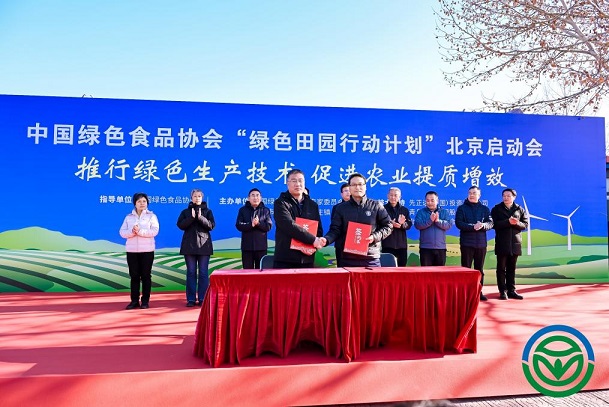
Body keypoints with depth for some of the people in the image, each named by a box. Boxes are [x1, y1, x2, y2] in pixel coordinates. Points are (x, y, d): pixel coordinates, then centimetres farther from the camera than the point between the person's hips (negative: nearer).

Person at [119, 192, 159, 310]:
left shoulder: (151, 216, 4)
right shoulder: (129, 217, 11)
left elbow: (154, 231, -10)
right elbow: (122, 232, 1)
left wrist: (140, 231, -22)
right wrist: (132, 232, -18)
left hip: (147, 250, -2)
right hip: (131, 250, 2)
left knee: (146, 275, 2)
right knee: (134, 276, 4)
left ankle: (145, 301, 9)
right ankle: (134, 300, 12)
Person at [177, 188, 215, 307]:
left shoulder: (208, 211, 8)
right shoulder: (185, 212, 10)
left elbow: (211, 225, -5)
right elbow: (180, 225, -4)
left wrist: (200, 217, -18)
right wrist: (191, 217, -15)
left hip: (204, 245, -1)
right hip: (189, 245, 1)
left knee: (203, 273, -1)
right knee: (191, 272, 2)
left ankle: (202, 299, 4)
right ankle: (191, 299, 7)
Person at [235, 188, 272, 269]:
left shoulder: (265, 210, 6)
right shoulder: (243, 210, 6)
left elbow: (269, 226, -3)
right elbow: (239, 226, -4)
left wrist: (258, 223, -19)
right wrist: (251, 225, -19)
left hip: (261, 245, 0)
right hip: (247, 246, 0)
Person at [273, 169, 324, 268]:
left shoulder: (313, 205, 16)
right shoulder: (280, 203, 0)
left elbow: (319, 230, 13)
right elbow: (289, 226, -14)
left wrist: (314, 246, -8)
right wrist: (312, 240, -16)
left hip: (307, 260, 4)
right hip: (285, 260, -4)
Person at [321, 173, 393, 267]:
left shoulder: (376, 206, 6)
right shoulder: (341, 208, 8)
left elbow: (388, 226, 8)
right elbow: (335, 230, 4)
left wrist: (375, 236, -9)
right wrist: (326, 239, -17)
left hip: (371, 259, -1)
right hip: (348, 258, 1)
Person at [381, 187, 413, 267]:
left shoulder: (405, 210, 13)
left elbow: (409, 224, 4)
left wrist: (402, 224, -17)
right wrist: (390, 224, -23)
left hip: (402, 243, 4)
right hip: (388, 244, -4)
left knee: (402, 266, 8)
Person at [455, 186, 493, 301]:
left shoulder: (485, 209, 12)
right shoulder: (462, 208, 4)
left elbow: (490, 223, 0)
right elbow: (459, 223, -8)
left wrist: (483, 225, -20)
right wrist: (473, 226, -19)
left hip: (481, 243, 3)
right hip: (466, 243, -3)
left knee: (480, 269, 8)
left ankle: (479, 292, 16)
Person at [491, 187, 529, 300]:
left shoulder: (520, 210, 9)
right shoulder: (496, 209, 2)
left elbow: (525, 224, 3)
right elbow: (494, 224, -9)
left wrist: (517, 223, -17)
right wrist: (508, 222, -20)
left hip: (515, 243, 2)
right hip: (502, 243, -2)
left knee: (512, 268, 9)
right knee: (501, 268, 1)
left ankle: (511, 290, 16)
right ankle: (503, 291, 6)